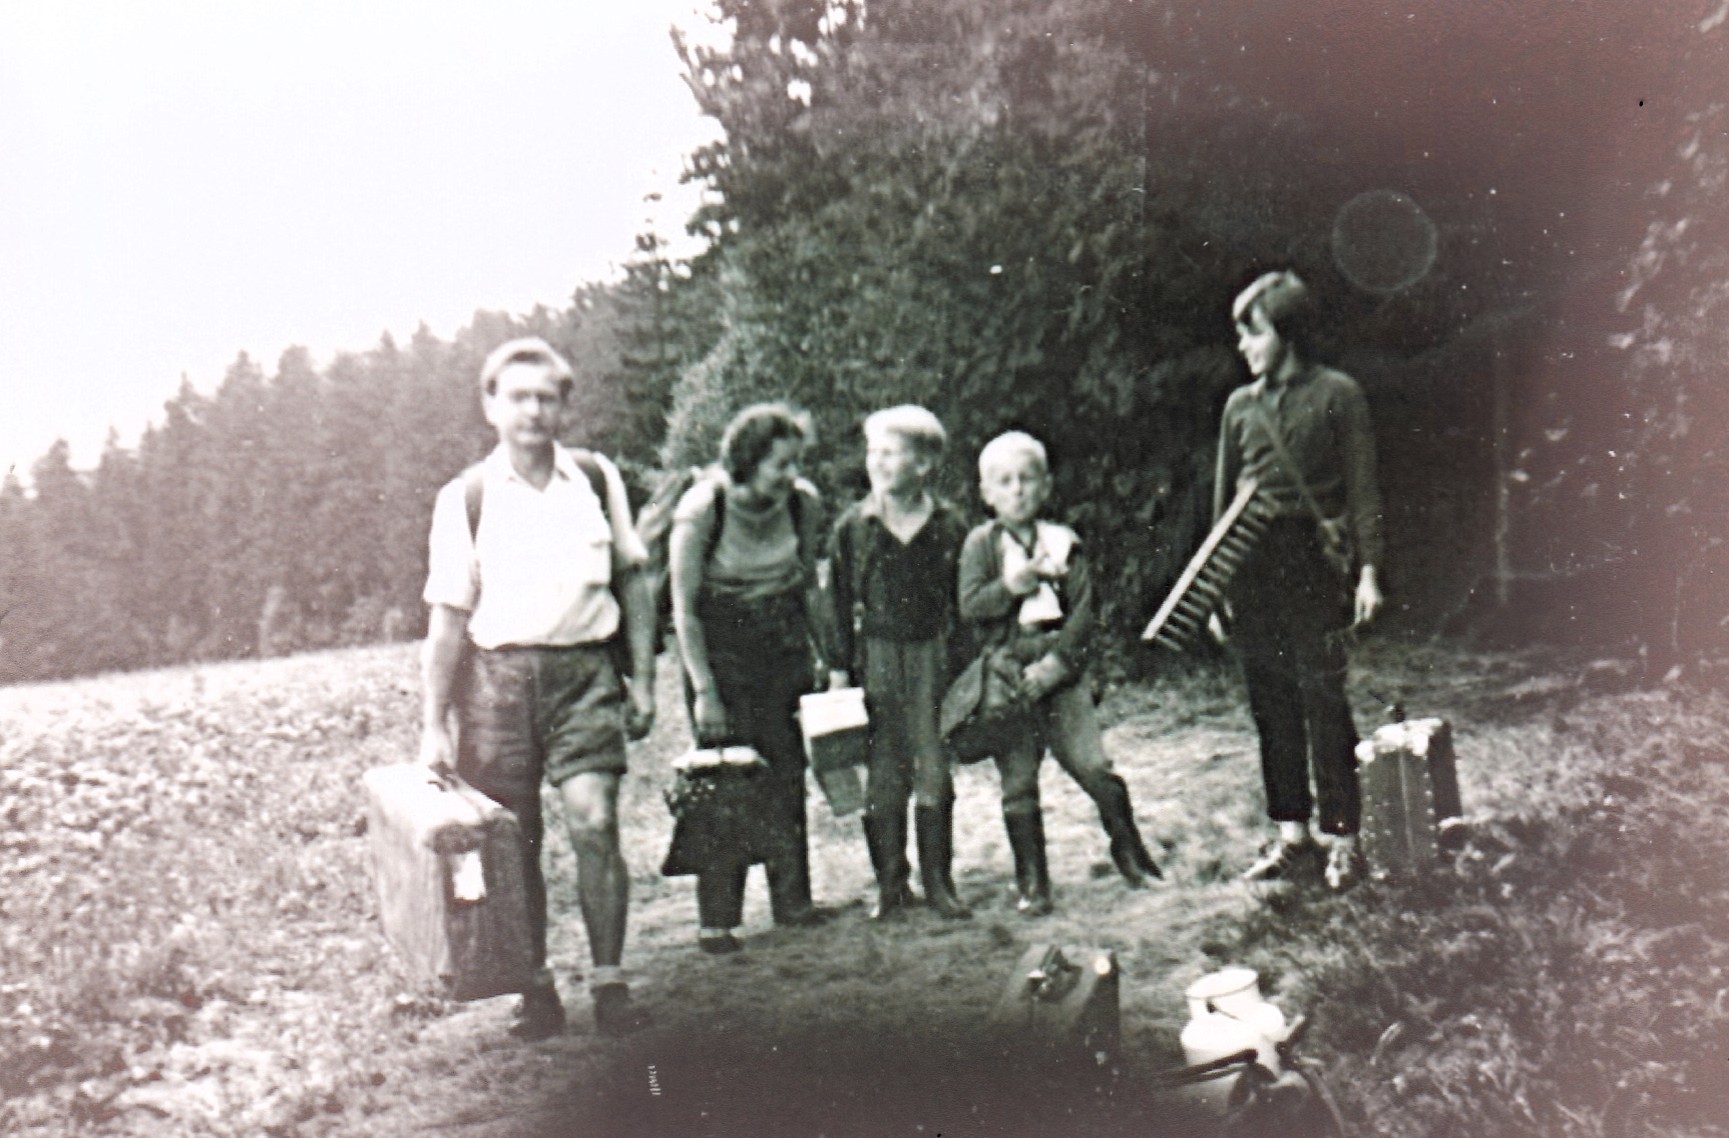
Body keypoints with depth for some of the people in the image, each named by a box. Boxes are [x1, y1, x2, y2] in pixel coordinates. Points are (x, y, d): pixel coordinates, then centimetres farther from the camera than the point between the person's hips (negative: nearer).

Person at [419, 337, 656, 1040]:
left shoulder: (598, 479, 5)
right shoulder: (466, 497, 1)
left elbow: (632, 584, 12)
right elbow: (448, 618, 2)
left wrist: (643, 678, 7)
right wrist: (434, 724, -1)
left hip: (584, 670, 0)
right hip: (497, 673, 0)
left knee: (594, 822, -12)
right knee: (515, 842, 4)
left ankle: (609, 983, 0)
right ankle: (537, 990, 17)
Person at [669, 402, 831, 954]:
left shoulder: (803, 502, -6)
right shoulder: (701, 510, -18)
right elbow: (684, 609, -12)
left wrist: (827, 656, 7)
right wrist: (704, 690, -15)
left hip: (784, 650, 4)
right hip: (720, 652, -4)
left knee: (787, 775, 5)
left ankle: (792, 899, 18)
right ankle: (716, 918, 4)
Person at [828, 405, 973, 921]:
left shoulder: (948, 527, 1)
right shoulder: (853, 526, 1)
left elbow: (963, 602, 7)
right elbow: (839, 601, 4)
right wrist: (839, 667, -1)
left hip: (933, 653, 0)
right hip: (876, 656, 0)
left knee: (934, 771, 2)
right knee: (883, 776, 3)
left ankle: (939, 882, 14)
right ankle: (890, 884, 14)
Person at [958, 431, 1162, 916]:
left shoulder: (1064, 542, 5)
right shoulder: (981, 543, 3)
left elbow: (1085, 611, -1)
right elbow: (970, 606, -7)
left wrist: (1055, 663, -11)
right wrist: (1012, 585, -23)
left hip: (1060, 674, 0)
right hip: (1007, 677, 0)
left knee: (1094, 766, -7)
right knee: (1019, 783, 3)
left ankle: (1128, 847, 17)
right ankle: (1032, 883, 14)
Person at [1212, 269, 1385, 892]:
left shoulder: (1336, 394, 1)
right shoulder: (1241, 404, 13)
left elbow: (1361, 486, 0)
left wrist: (1368, 568, -7)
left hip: (1312, 559, -5)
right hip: (1249, 564, 5)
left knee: (1323, 695, -4)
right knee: (1269, 699, 7)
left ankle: (1342, 835, 6)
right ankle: (1291, 830, 17)